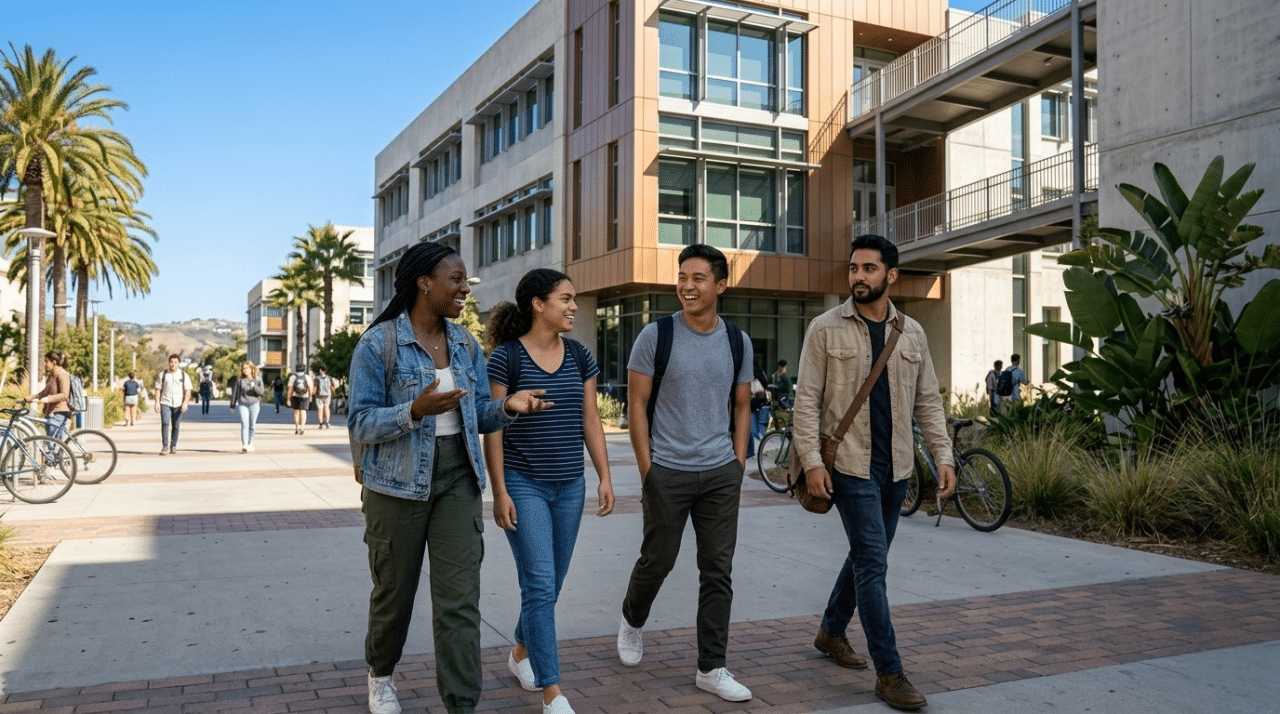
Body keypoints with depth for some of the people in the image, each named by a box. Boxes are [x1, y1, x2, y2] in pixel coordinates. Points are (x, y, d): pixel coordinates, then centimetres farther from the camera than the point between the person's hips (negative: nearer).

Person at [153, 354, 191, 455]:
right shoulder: (162, 375, 10)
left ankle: (173, 446, 14)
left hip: (178, 405, 1)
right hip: (165, 403, -1)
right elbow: (158, 390, 9)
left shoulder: (184, 376, 9)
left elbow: (188, 391, 5)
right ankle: (165, 447, -16)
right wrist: (157, 402, -3)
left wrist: (185, 403, -9)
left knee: (175, 426, 3)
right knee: (165, 424, -14)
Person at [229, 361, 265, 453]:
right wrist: (232, 406, 11)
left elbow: (261, 392, 0)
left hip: (254, 404, 1)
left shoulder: (258, 380, 8)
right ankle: (244, 445, -22)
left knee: (252, 425, 5)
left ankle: (250, 443, 20)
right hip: (242, 404, -1)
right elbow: (235, 393, 11)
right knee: (244, 424, -14)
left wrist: (254, 386, -17)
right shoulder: (240, 381, 7)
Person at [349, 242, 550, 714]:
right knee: (394, 591, 14)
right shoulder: (378, 343, -10)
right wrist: (416, 410, -29)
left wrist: (508, 407, -11)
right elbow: (360, 424, -12)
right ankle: (380, 675, 43)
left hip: (458, 481, 3)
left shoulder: (466, 344, 6)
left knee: (459, 600, -4)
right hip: (398, 484, -3)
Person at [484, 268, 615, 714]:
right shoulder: (506, 357, -9)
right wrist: (499, 492, -12)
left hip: (570, 486, 6)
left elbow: (590, 421, 9)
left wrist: (605, 477, 4)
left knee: (549, 584, 15)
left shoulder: (580, 357, 6)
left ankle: (520, 653, 39)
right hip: (524, 485, -5)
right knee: (540, 586, -8)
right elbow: (492, 427, -9)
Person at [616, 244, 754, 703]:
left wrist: (738, 464, 6)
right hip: (667, 471, -3)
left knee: (718, 571, 5)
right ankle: (632, 621, 41)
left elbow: (742, 406, 13)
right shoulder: (656, 335, -6)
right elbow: (637, 405, -4)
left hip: (722, 473, 3)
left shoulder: (737, 341, 5)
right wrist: (647, 471, -7)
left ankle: (711, 669, 17)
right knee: (658, 560, 9)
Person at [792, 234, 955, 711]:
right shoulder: (826, 328, -4)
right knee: (873, 562, -7)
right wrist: (812, 460, -15)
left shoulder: (911, 332, 8)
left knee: (867, 557, 16)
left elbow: (928, 400, 11)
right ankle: (889, 673, 1)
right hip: (850, 464, -5)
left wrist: (943, 456, 2)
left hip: (895, 467, 5)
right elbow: (807, 400, -7)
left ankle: (831, 631, 37)